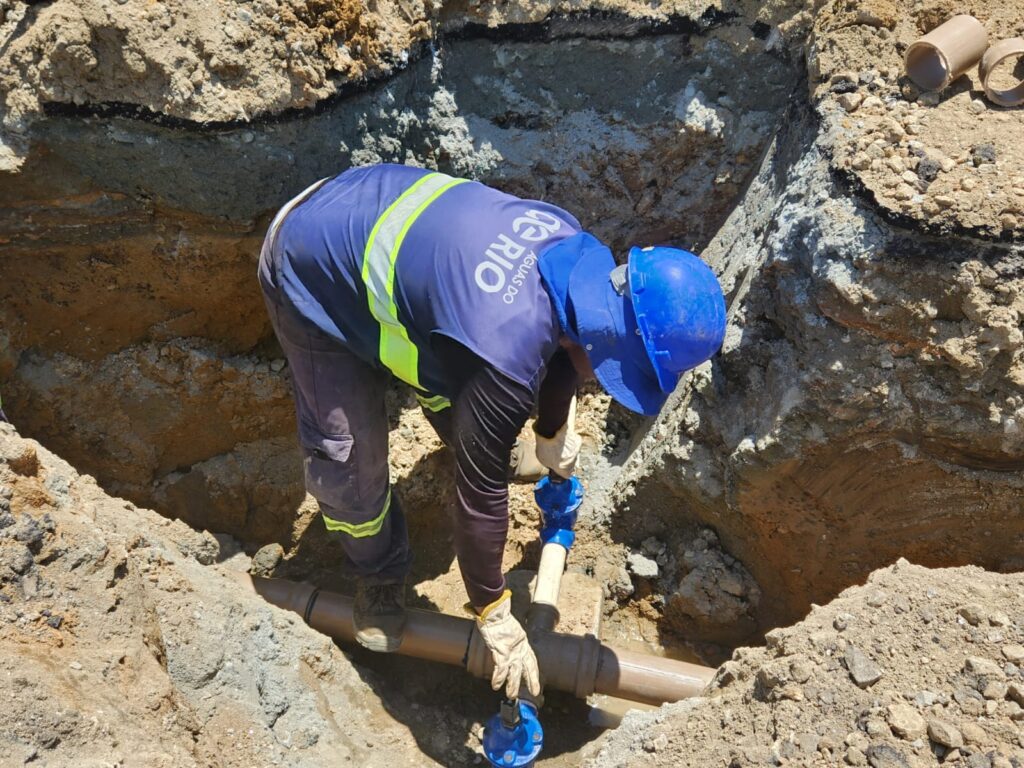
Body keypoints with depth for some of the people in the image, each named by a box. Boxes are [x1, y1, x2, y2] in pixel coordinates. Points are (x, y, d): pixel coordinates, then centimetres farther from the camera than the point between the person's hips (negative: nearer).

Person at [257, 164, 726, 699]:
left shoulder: (577, 252, -14)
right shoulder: (508, 358, -39)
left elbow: (558, 342, 7)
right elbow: (481, 493, -27)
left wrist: (553, 437, 23)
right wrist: (495, 618, -11)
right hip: (312, 277, -7)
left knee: (463, 403, 19)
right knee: (349, 460, -6)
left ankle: (470, 442, 52)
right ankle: (379, 578, 22)